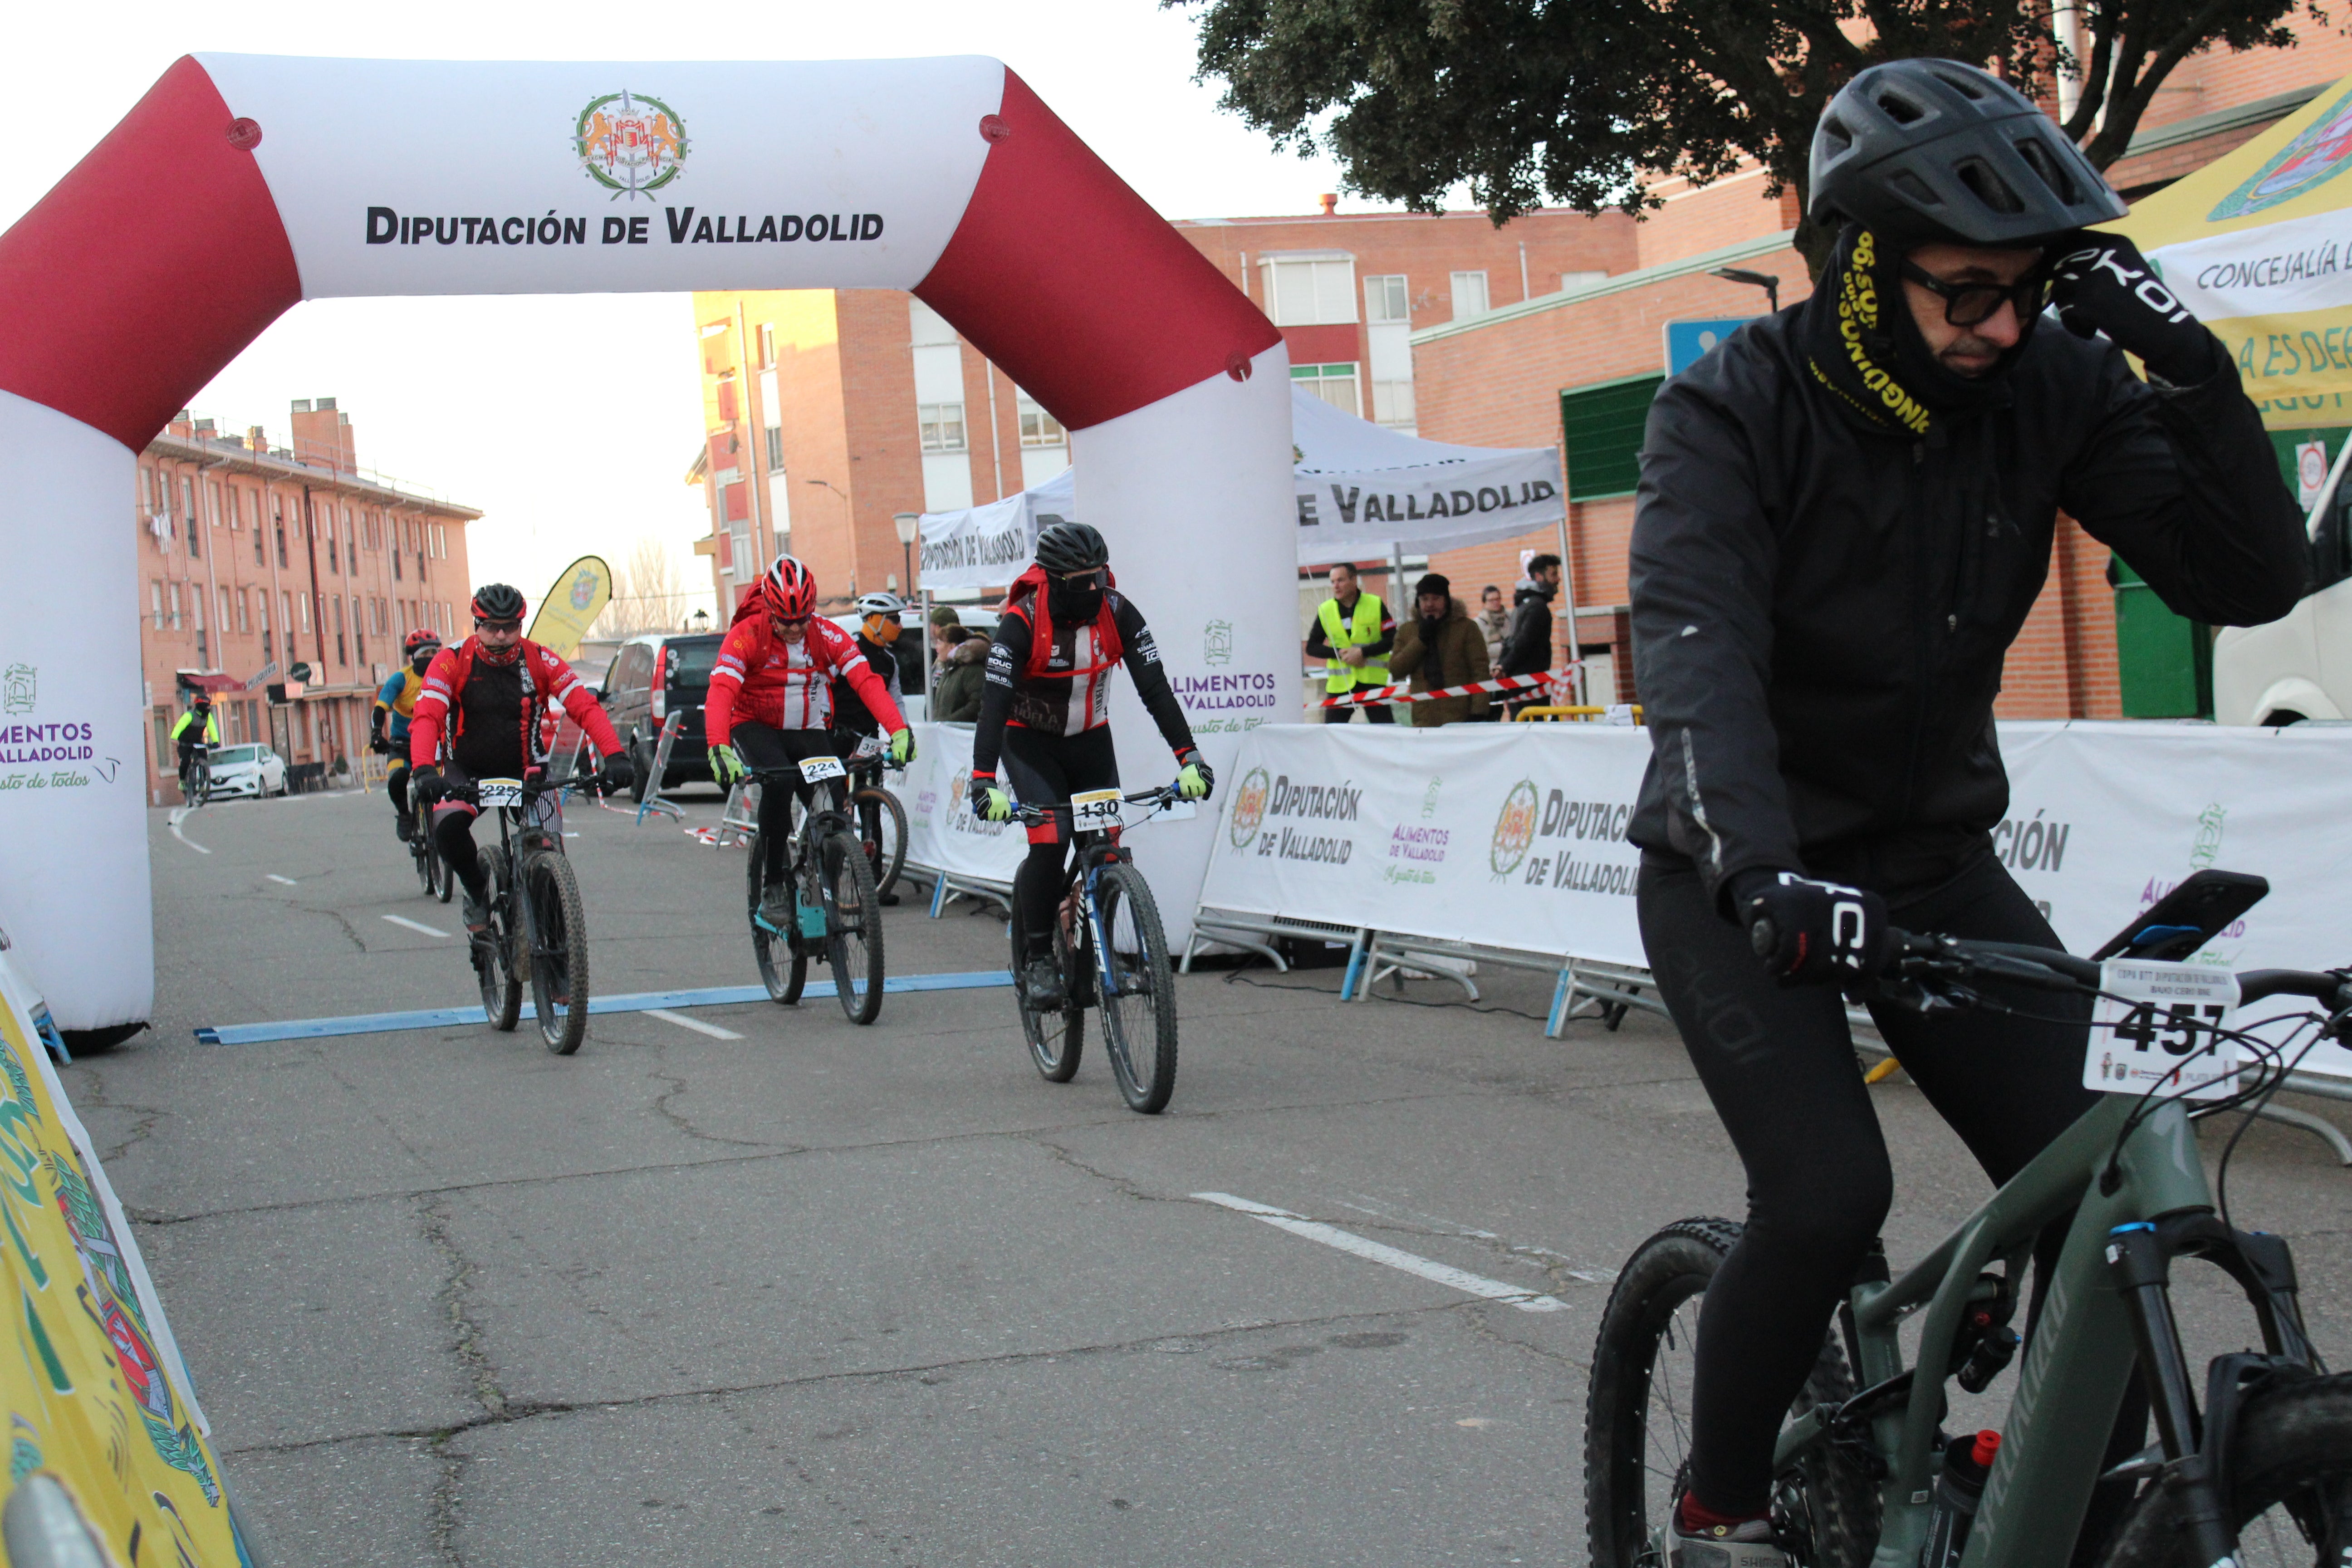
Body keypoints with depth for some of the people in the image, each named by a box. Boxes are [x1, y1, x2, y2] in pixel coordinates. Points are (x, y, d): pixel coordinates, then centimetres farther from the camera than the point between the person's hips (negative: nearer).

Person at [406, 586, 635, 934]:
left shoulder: (539, 661, -10)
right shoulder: (453, 662, -14)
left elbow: (585, 706, -18)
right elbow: (426, 716, -25)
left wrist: (614, 756, -34)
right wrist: (423, 770, -44)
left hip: (526, 770, 1)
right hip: (467, 771, -1)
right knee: (448, 828, -29)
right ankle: (477, 889, 2)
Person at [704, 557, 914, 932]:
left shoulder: (827, 634, -10)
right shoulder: (747, 636, -17)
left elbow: (866, 680, -21)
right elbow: (721, 692, -29)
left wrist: (899, 731, -37)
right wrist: (719, 749, -47)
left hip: (810, 732, 3)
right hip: (756, 728, -3)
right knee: (779, 780, -34)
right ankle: (773, 887, -23)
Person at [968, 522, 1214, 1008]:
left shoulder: (1118, 613, -17)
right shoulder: (1021, 622, -26)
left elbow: (1155, 688, -19)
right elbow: (995, 700, -32)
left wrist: (1189, 757, -29)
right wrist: (984, 781, -44)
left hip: (1090, 740, 4)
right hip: (1031, 742, -3)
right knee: (1051, 840, -22)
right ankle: (1037, 958, -10)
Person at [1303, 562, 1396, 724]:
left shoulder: (1376, 605, -2)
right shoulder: (1325, 610, 3)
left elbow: (1392, 640, -3)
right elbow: (1312, 647, 5)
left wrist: (1362, 652, -15)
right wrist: (1341, 653, -11)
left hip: (1373, 681, -2)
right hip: (1340, 684, 2)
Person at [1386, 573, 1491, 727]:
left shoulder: (1466, 627, 3)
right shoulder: (1407, 631, 15)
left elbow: (1480, 671, -3)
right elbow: (1395, 669, 4)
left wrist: (1478, 712, -12)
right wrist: (1421, 639, -5)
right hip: (1423, 719, 3)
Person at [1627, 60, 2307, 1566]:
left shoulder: (2049, 390, -8)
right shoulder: (1733, 414, -18)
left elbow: (2252, 578, -13)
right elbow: (1698, 655, -33)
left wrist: (2190, 366, -26)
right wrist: (1759, 872, -49)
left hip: (1937, 858, 4)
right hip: (1745, 880, -4)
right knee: (1828, 1195, -23)